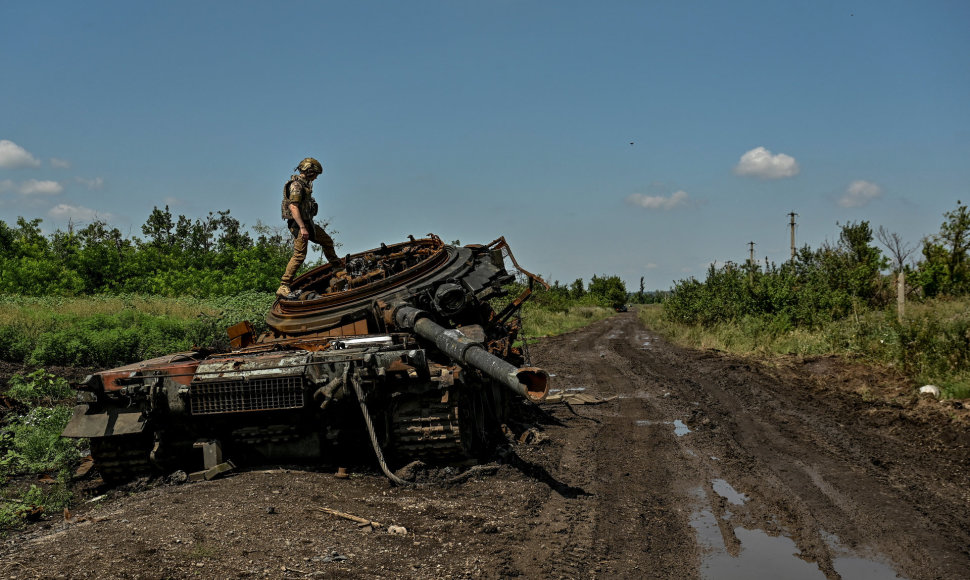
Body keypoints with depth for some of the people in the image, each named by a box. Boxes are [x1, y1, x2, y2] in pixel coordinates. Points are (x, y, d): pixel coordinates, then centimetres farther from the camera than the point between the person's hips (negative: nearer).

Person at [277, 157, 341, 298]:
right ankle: (283, 287, -17)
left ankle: (336, 265, 46)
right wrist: (302, 228, -30)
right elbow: (293, 207, -25)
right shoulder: (296, 185, -16)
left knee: (327, 241, 22)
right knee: (299, 255, -16)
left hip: (307, 223, 10)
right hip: (299, 224, -10)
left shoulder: (304, 184, 15)